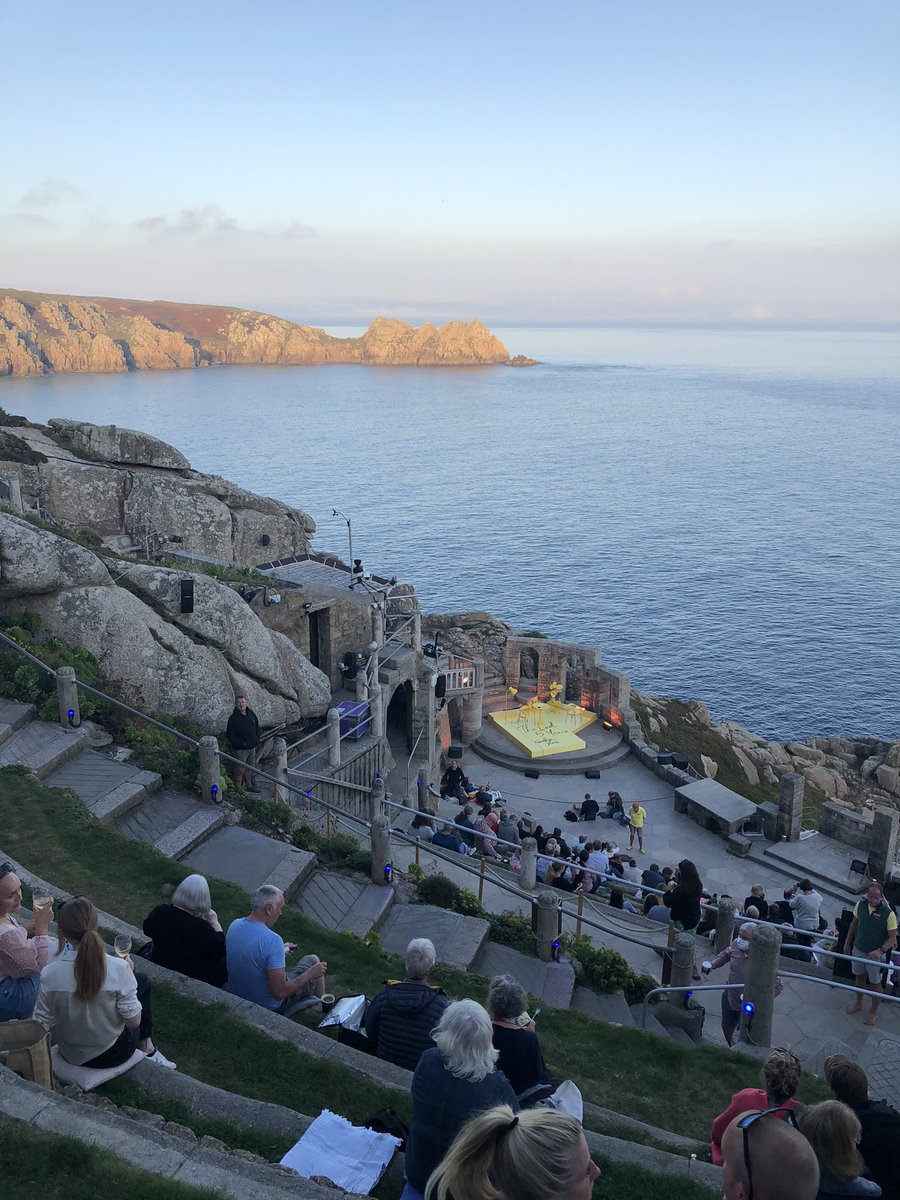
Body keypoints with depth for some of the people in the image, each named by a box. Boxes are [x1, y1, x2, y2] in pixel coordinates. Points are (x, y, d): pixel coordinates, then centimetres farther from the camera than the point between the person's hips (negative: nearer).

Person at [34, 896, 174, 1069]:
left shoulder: (49, 974, -22)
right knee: (142, 982, 22)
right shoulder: (118, 969, -28)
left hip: (70, 1055, 3)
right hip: (112, 1054, -3)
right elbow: (134, 1021, -18)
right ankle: (147, 1049, 33)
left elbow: (43, 1024, -11)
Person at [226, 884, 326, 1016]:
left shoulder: (234, 925, -10)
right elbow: (280, 993, -31)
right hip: (270, 1005, -6)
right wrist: (310, 974, -18)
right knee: (313, 960, 17)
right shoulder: (272, 940, -33)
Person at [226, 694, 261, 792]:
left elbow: (257, 727, 15)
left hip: (252, 747, 6)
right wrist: (241, 743, -19)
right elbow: (229, 734, -17)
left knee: (250, 768, 18)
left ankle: (249, 786, 33)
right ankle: (238, 789, 17)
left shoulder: (251, 714, 2)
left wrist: (257, 741, 8)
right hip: (240, 749, -6)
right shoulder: (233, 718, -18)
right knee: (240, 770, 4)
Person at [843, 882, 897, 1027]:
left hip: (875, 955, -4)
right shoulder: (861, 905, -9)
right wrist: (847, 942, 11)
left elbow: (892, 937, -17)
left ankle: (873, 1012, 29)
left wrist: (880, 951, -31)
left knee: (875, 983, 11)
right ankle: (858, 1003, 43)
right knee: (859, 977, 22)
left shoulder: (888, 914, -22)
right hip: (858, 949, 4)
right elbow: (854, 924, 7)